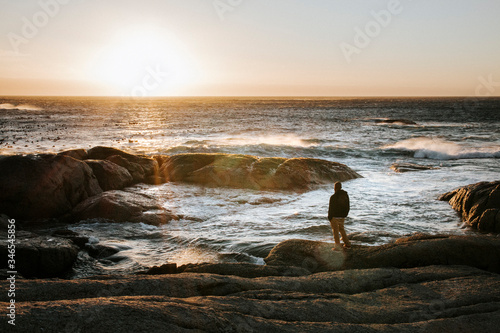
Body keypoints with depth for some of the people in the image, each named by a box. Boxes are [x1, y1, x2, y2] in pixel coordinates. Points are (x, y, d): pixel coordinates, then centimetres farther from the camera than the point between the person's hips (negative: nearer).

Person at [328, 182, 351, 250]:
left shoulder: (333, 197, -20)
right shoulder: (346, 195, -1)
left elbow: (331, 208, -15)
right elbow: (347, 206, 8)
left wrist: (329, 217, -5)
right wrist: (345, 215, 18)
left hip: (335, 216, -6)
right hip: (343, 216, 6)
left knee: (335, 230, 5)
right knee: (341, 229, 21)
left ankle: (337, 246, 6)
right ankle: (347, 244, 23)